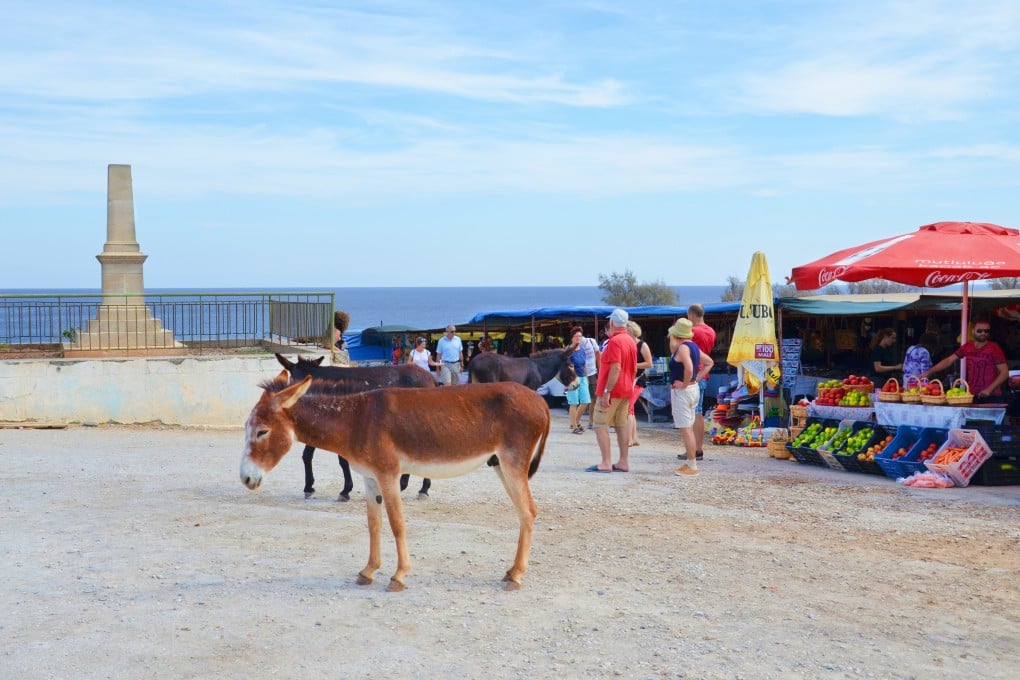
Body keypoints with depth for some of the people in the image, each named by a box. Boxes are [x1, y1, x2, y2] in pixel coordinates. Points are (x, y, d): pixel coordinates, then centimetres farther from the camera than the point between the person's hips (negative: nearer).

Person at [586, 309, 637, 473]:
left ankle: (606, 463, -10)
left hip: (611, 391, -9)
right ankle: (624, 462, 11)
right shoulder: (630, 341, 12)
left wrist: (606, 392, -24)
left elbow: (616, 368, -24)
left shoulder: (615, 341, -17)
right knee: (621, 425, 10)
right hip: (625, 391, 9)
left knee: (600, 425, -6)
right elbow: (634, 368, 17)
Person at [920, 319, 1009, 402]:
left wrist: (989, 389, -19)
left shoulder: (994, 348, -5)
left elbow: (1004, 372, -8)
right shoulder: (967, 347, 8)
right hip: (971, 396, 4)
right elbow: (948, 361, 8)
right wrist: (928, 372, -1)